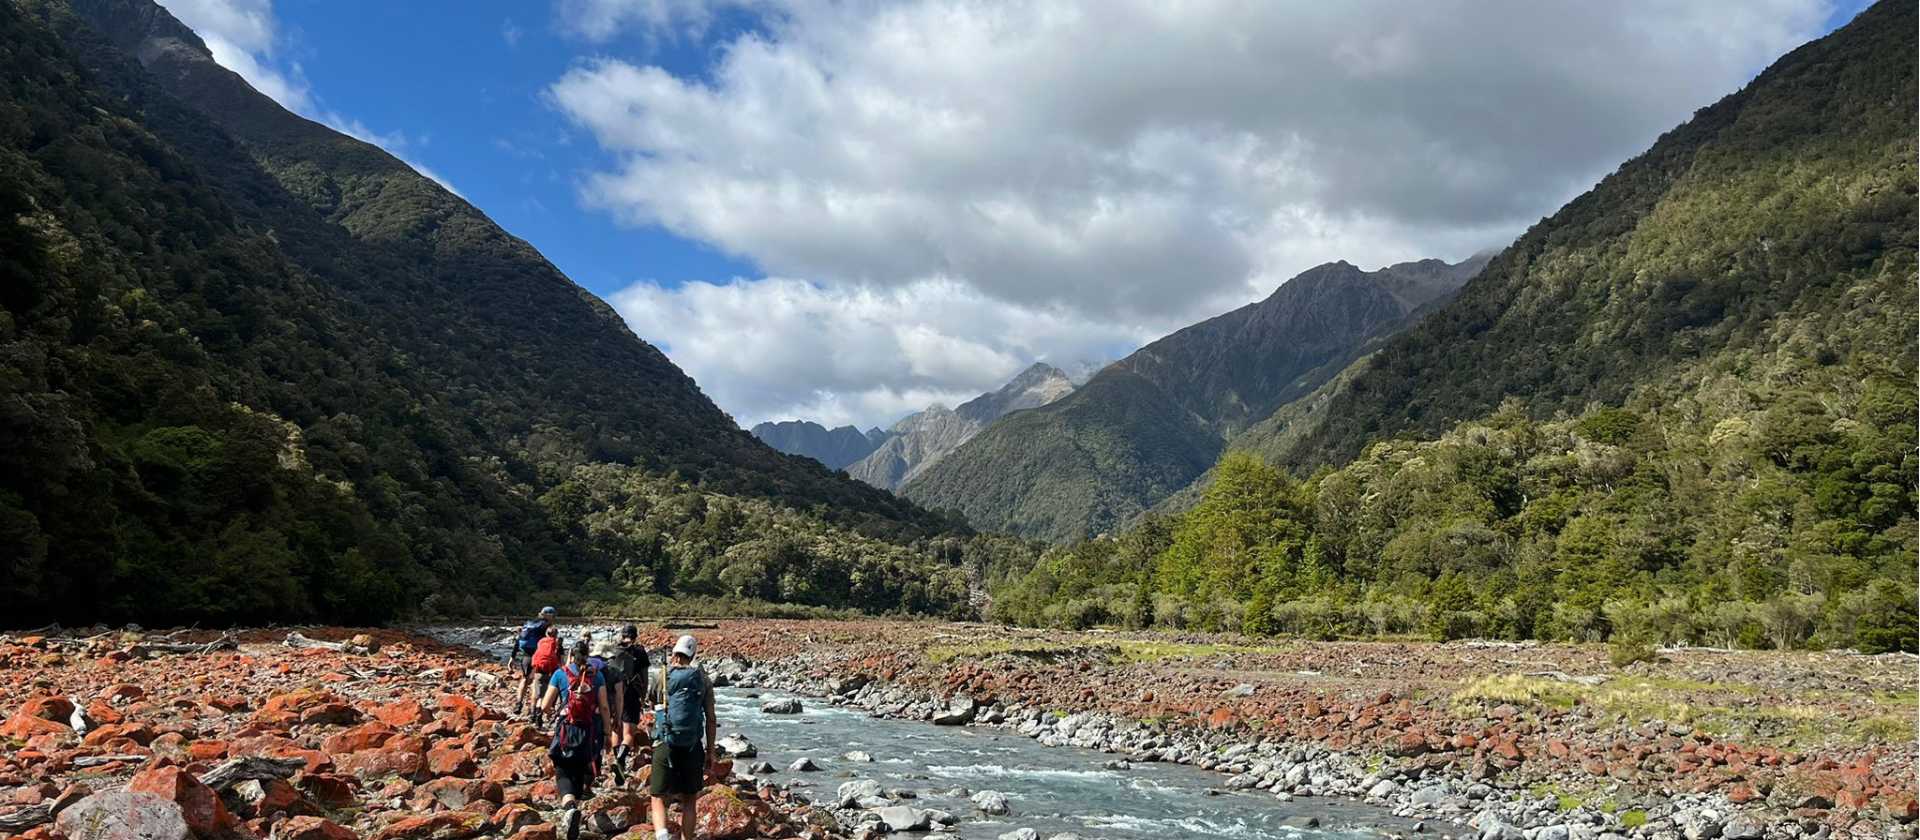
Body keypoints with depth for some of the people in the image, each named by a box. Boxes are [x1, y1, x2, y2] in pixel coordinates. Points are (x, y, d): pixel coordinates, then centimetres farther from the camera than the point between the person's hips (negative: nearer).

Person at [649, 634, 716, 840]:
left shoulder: (663, 675, 1)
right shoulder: (703, 680, 3)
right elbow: (711, 720, 3)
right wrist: (710, 752, 10)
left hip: (665, 745, -1)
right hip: (693, 747, 1)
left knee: (659, 799, 4)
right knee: (688, 800, 16)